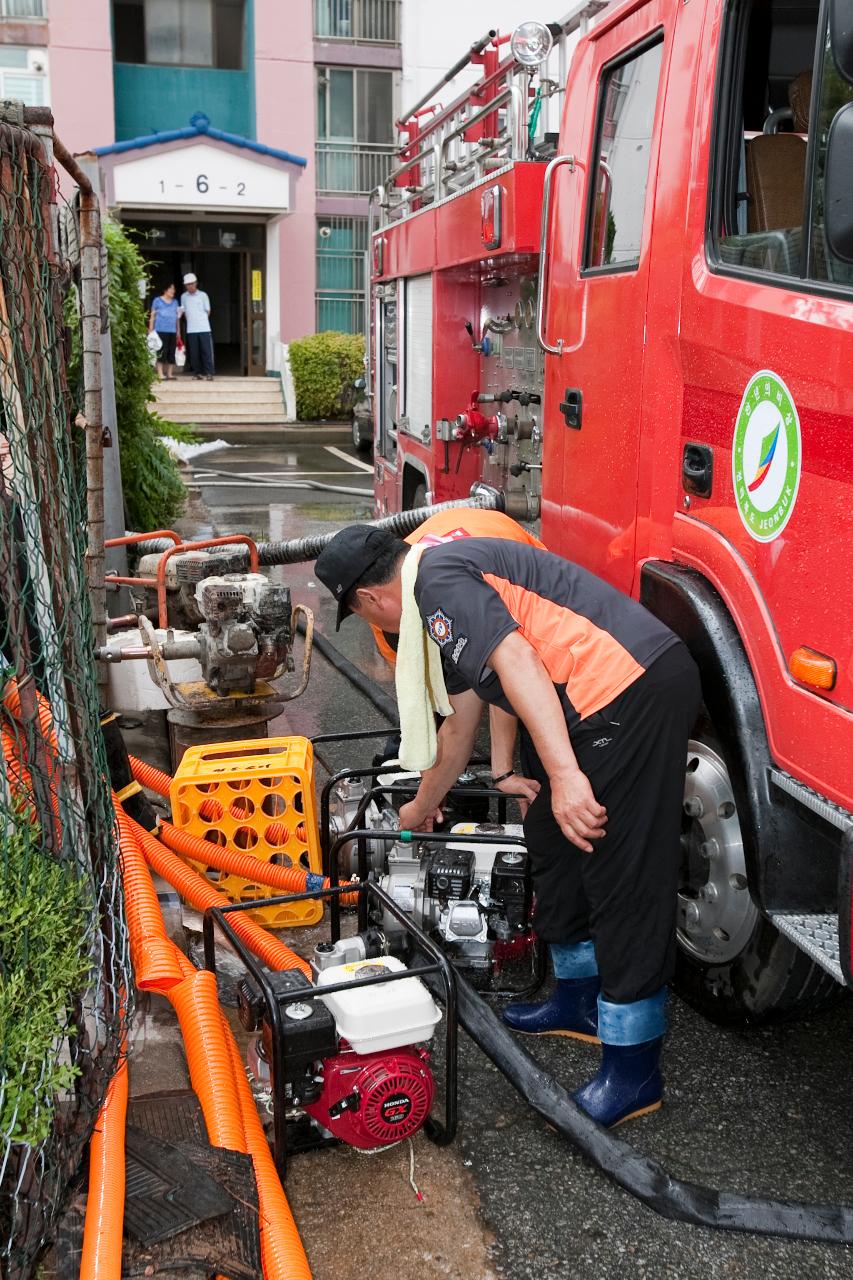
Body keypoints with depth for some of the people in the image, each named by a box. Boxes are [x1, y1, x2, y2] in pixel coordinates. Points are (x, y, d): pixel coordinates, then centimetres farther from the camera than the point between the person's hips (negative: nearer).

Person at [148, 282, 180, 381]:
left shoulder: (175, 302, 17)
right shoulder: (157, 301, 3)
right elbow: (152, 315, 3)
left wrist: (178, 331, 15)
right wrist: (151, 330, -2)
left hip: (172, 331, 5)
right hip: (161, 331, -5)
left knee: (171, 353, 4)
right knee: (162, 352, -9)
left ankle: (170, 374, 11)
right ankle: (160, 374, -7)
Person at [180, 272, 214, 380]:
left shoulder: (203, 295, 4)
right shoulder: (183, 297, 12)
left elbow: (208, 311, 8)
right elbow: (184, 312, 19)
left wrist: (201, 319, 5)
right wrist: (190, 321, 8)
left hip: (204, 328, -2)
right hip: (191, 330, 2)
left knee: (206, 351, -6)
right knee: (194, 353, 1)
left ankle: (209, 373, -6)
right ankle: (197, 372, 9)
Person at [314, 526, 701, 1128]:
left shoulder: (439, 578, -6)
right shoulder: (454, 587, 25)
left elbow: (516, 662, -23)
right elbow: (460, 725, 35)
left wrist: (563, 773, -29)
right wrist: (424, 806, 48)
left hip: (632, 689, -11)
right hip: (623, 695, 11)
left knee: (623, 875, -5)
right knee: (554, 840, 21)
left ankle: (633, 1072, 6)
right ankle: (579, 1000, 35)